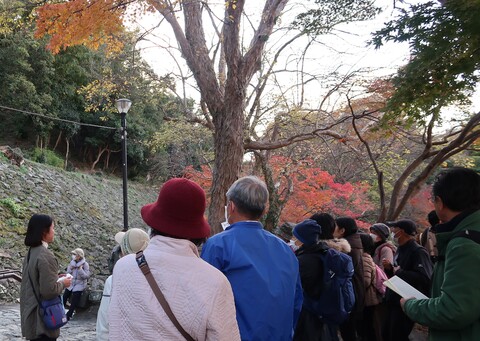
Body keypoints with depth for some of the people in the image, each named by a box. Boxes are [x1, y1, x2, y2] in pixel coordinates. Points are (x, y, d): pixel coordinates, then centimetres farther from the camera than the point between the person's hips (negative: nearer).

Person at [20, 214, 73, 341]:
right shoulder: (46, 256, -20)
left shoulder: (31, 253, 8)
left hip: (32, 316, 9)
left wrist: (56, 278, 17)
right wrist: (63, 283, -6)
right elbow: (49, 290, -23)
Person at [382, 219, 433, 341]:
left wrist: (399, 272, -22)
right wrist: (390, 268, 3)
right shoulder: (401, 249, 13)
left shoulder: (418, 251, -18)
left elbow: (425, 278, -33)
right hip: (393, 302, 10)